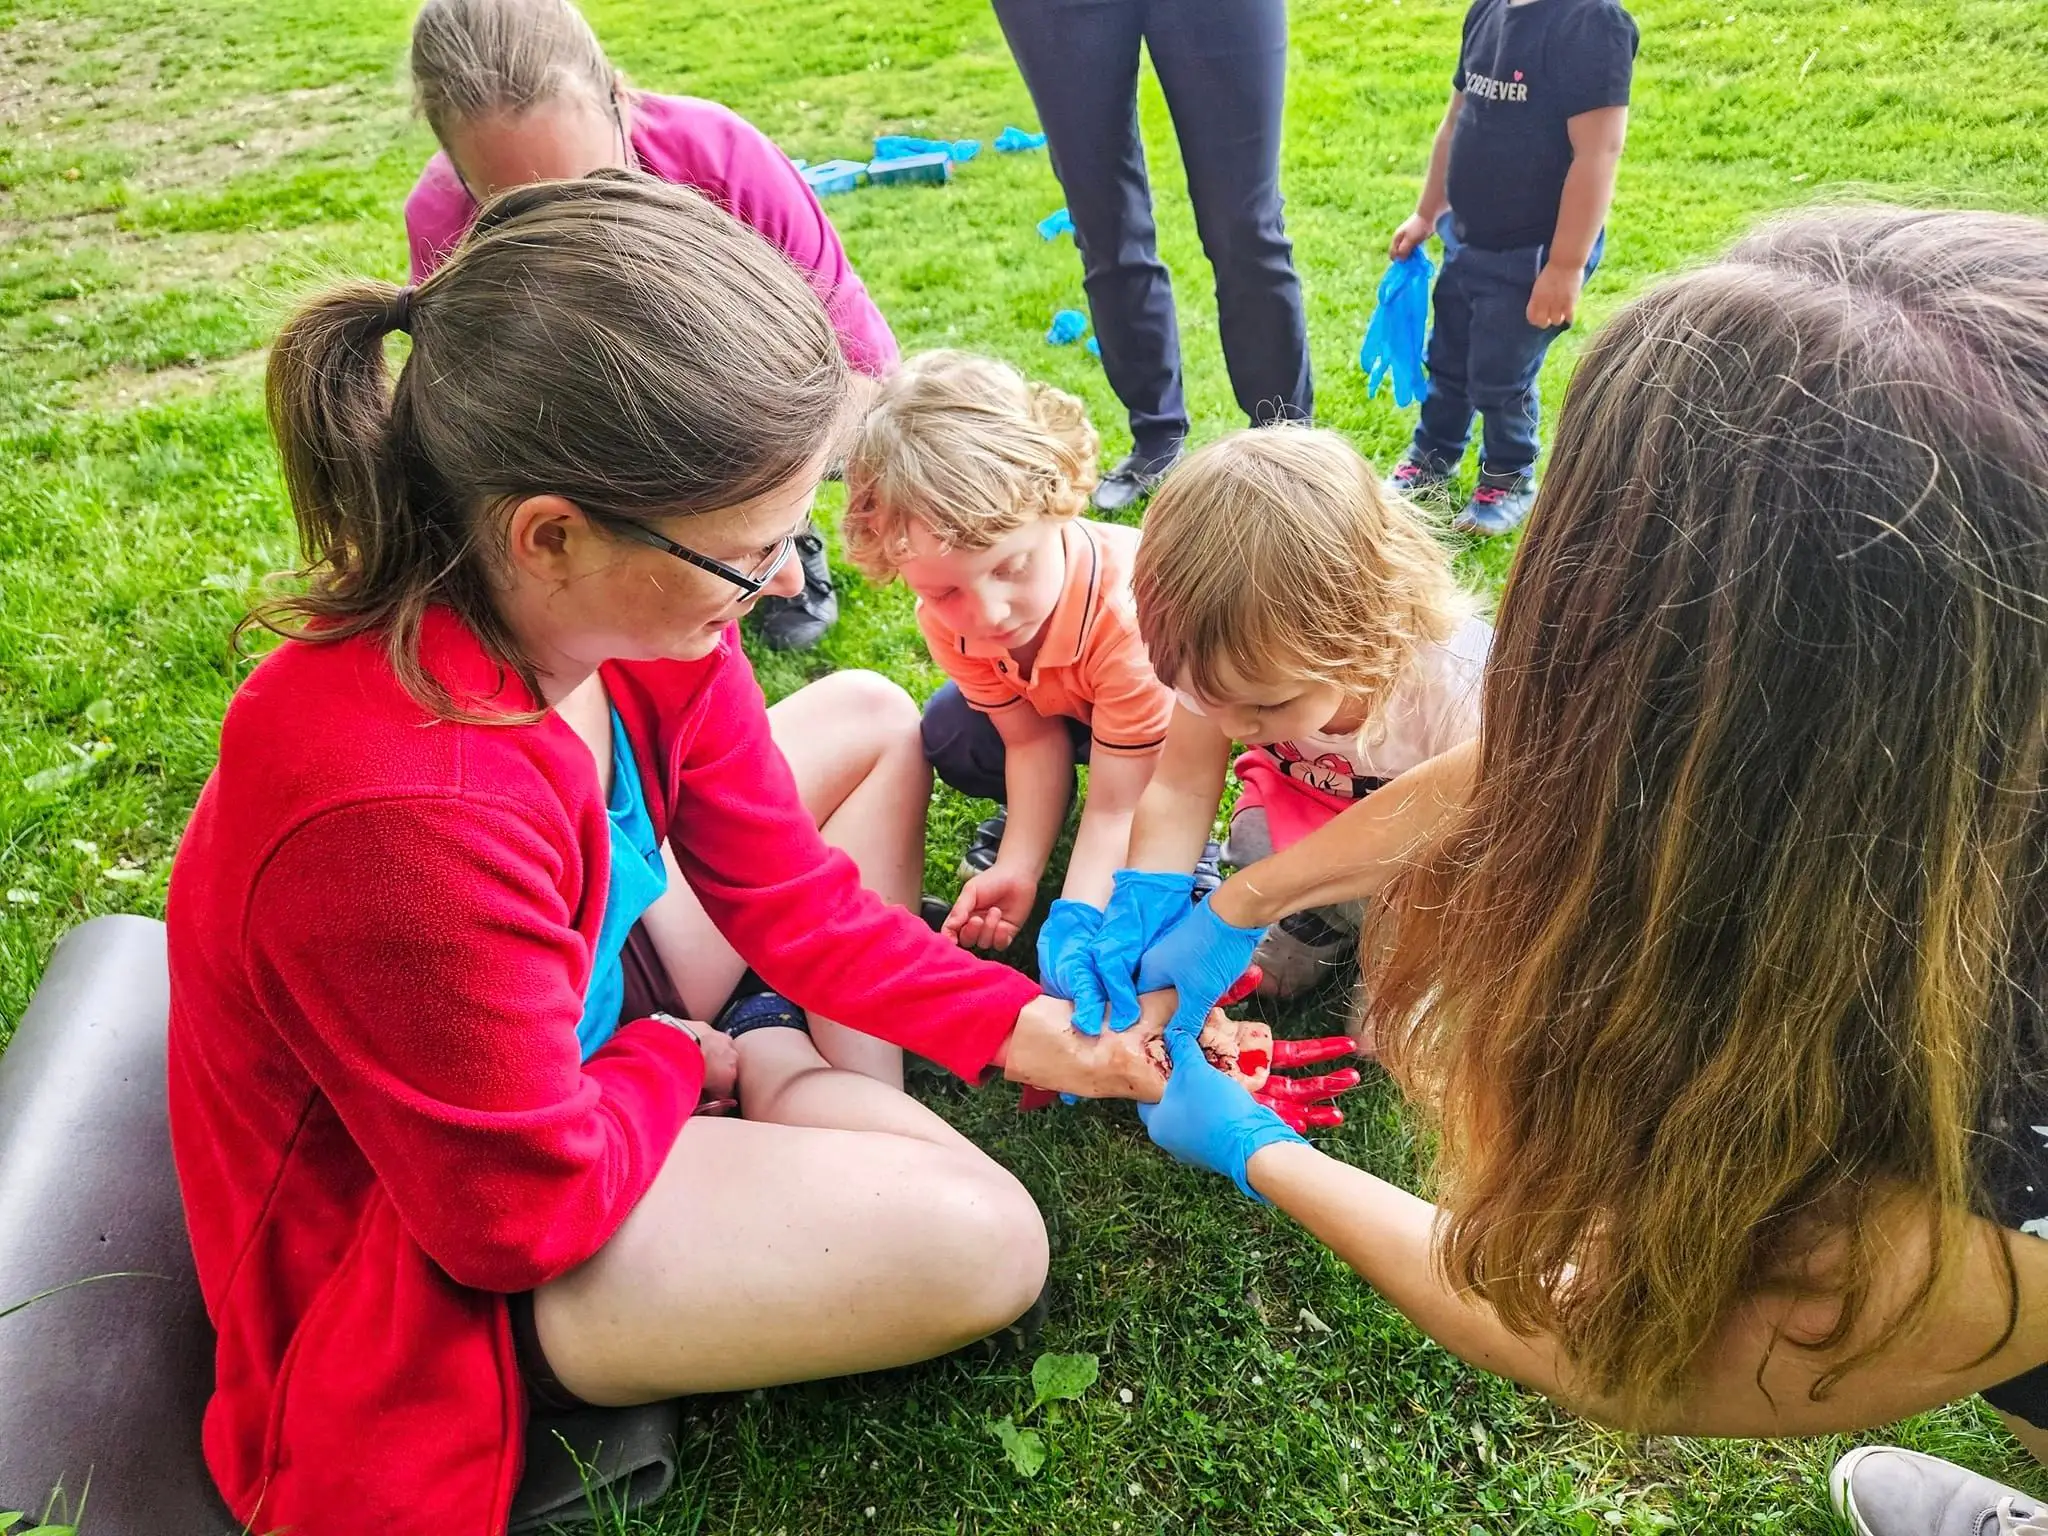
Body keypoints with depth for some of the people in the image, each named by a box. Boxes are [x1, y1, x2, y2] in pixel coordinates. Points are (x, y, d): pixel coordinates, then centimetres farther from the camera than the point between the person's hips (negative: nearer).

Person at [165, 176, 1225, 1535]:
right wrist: (679, 1064, -8)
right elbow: (528, 1204, -26)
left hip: (567, 1028, 8)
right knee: (984, 1242, -23)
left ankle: (809, 1086, 7)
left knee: (872, 719, 8)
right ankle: (779, 1081, 7)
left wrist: (1026, 1028, -9)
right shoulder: (395, 814, -42)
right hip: (451, 1264, -7)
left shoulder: (633, 603, -17)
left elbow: (788, 894, -5)